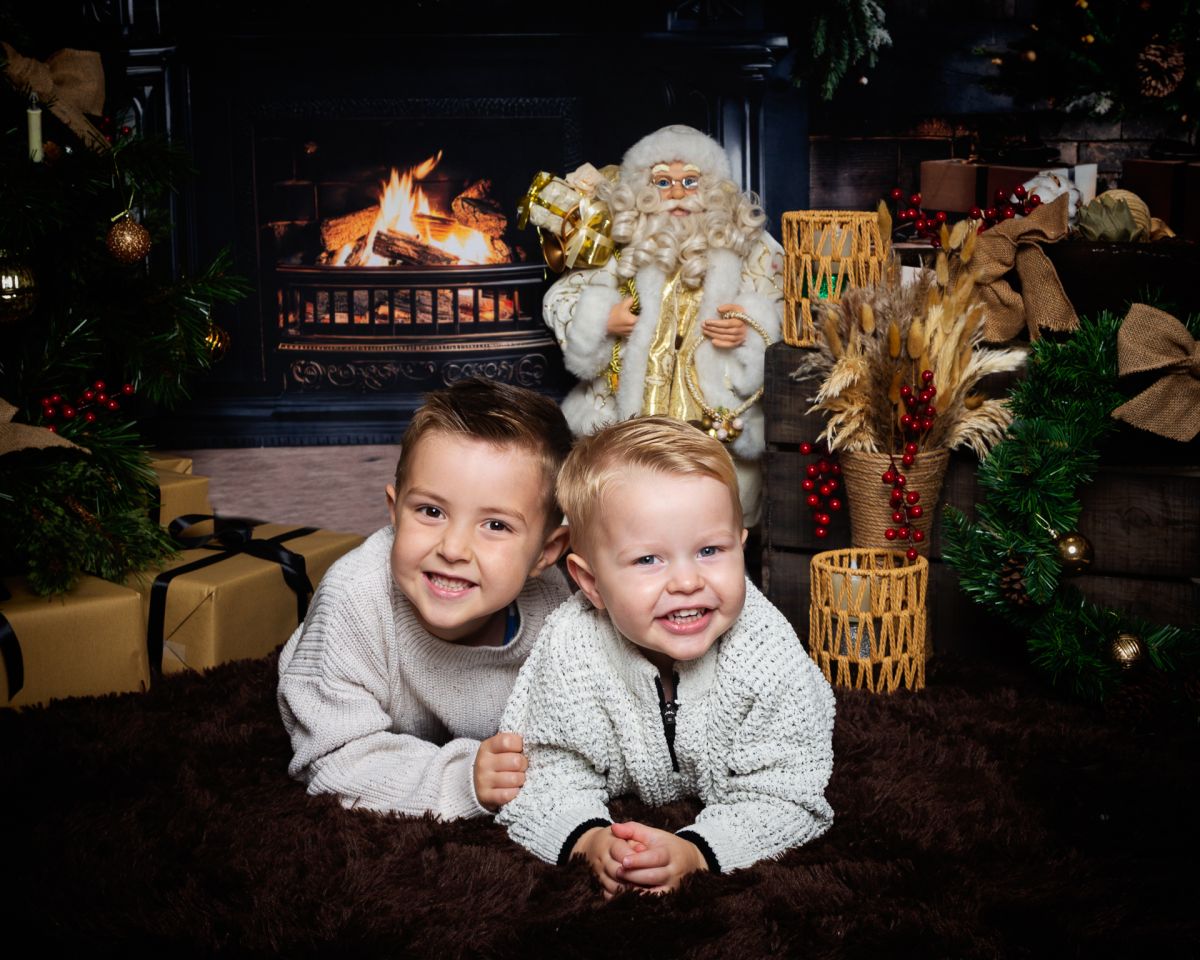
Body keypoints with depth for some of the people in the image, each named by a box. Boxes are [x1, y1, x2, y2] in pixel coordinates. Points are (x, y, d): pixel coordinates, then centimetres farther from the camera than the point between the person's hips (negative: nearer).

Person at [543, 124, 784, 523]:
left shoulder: (746, 246, 6)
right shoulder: (624, 245, 5)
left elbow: (781, 310, 7)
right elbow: (559, 299, 8)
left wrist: (751, 330, -12)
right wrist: (603, 320, -8)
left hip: (722, 416, 0)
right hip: (631, 411, 0)